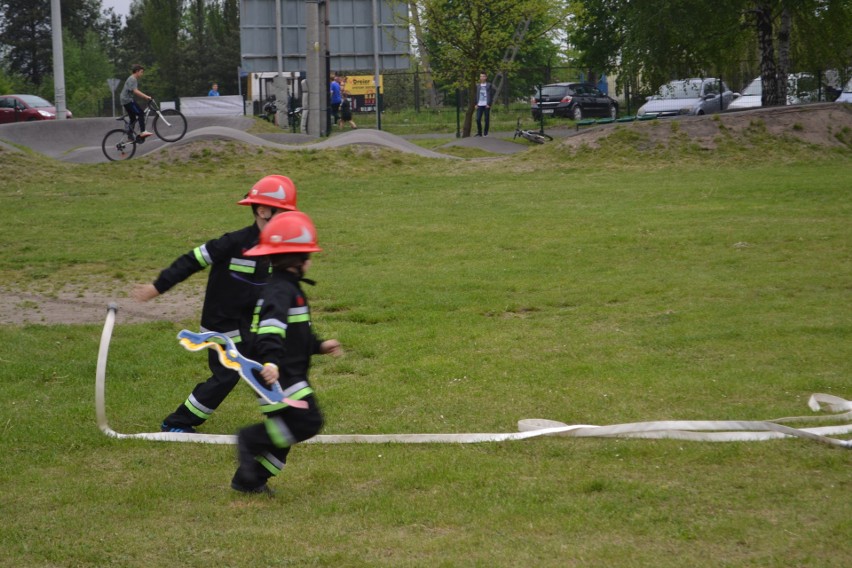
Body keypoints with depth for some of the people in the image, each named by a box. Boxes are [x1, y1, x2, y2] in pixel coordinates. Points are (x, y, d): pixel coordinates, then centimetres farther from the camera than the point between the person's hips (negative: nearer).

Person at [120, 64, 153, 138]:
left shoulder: (134, 79, 19)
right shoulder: (132, 79, -15)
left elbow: (137, 92, 24)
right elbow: (135, 91, -26)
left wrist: (145, 97, 14)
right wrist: (146, 97, -28)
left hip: (126, 100, 11)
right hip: (128, 100, -11)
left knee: (133, 118, 13)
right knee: (140, 113, -17)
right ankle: (142, 132, -23)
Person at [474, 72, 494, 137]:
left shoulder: (489, 85, 2)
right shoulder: (478, 86, 14)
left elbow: (490, 95, -3)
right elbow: (477, 95, 17)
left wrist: (488, 104, -11)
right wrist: (476, 104, 6)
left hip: (486, 105, -3)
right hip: (480, 105, 3)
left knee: (487, 119, -1)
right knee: (478, 119, -5)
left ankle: (485, 133, 7)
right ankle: (479, 132, 4)